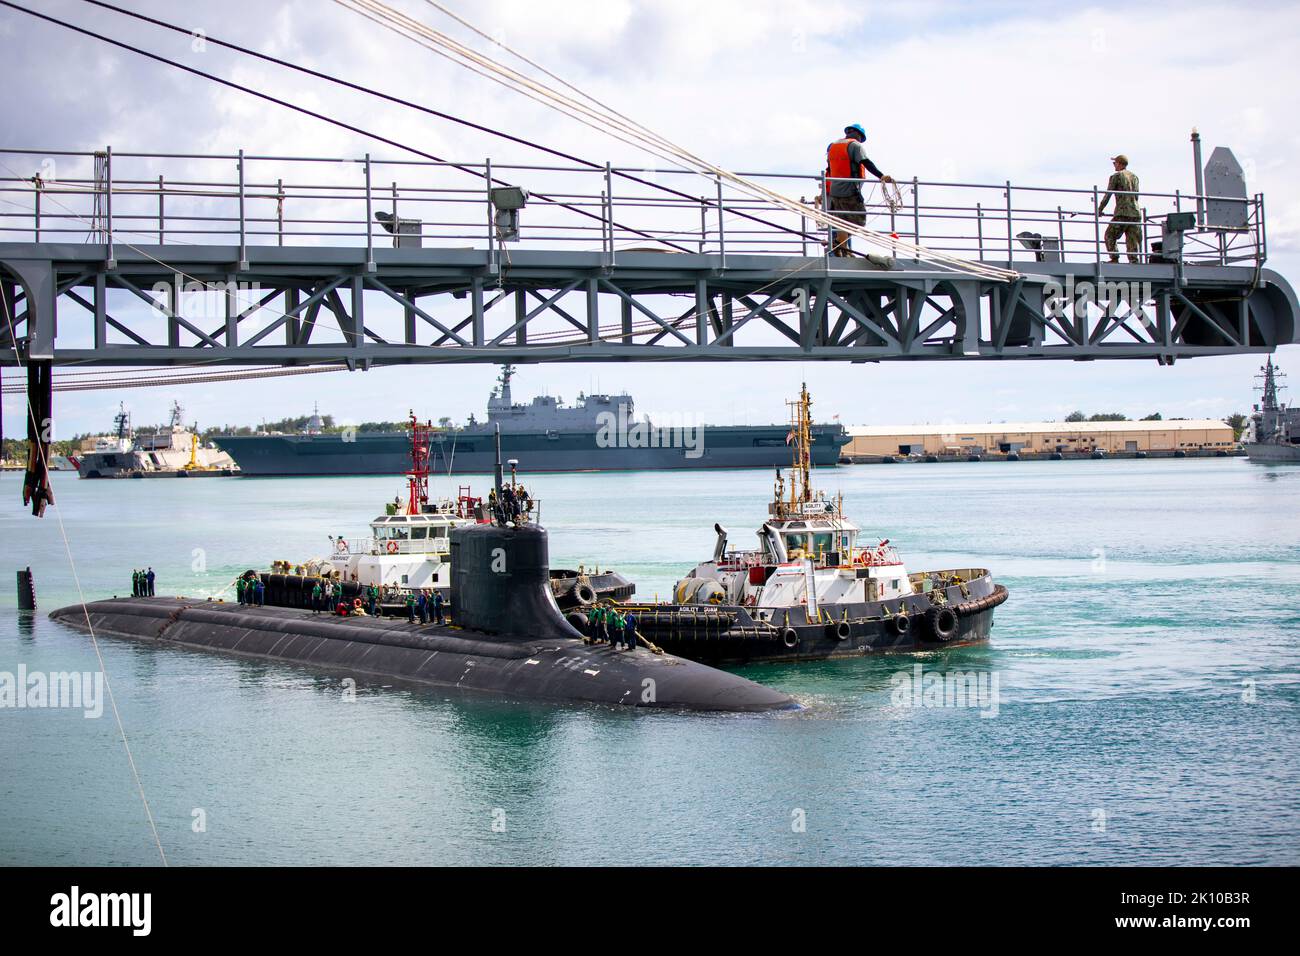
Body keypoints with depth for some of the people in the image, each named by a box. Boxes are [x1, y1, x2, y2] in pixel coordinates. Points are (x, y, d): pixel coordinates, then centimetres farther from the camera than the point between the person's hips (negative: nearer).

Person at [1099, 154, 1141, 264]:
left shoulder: (1116, 176, 0)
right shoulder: (1134, 176, 18)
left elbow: (1108, 195, 1)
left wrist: (1099, 210, 11)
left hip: (1122, 213, -6)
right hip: (1136, 213, 6)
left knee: (1110, 235, 4)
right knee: (1133, 239, 4)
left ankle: (1114, 258, -8)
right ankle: (1134, 260, -7)